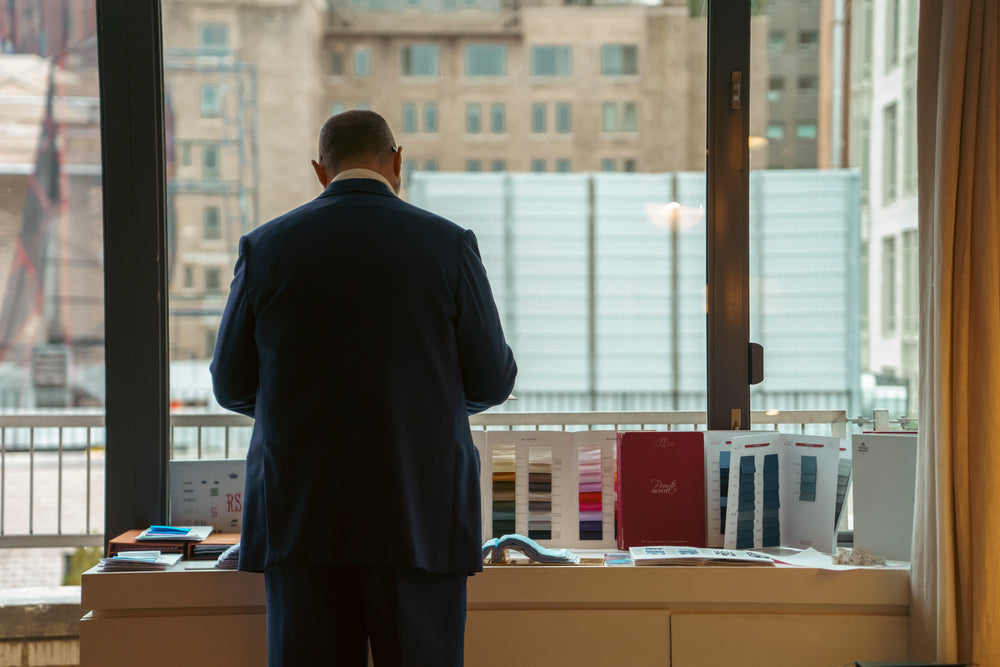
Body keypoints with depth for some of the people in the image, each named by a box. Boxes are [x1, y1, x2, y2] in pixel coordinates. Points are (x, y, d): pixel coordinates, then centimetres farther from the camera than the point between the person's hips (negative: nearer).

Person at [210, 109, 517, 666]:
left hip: (302, 517, 1)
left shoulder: (266, 247, 1)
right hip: (420, 517, -1)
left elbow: (233, 385, 8)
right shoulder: (448, 245, -2)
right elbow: (493, 381, 2)